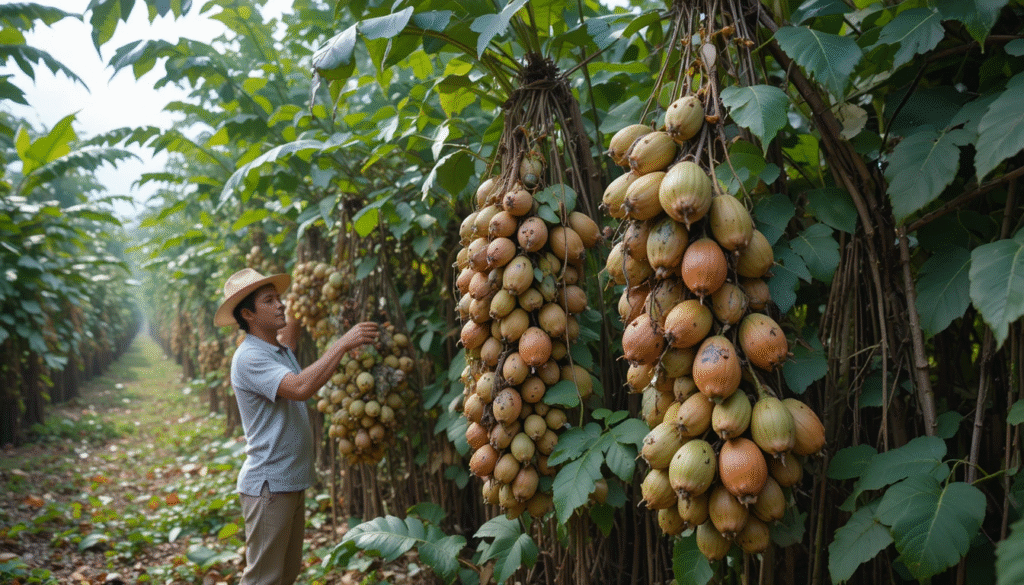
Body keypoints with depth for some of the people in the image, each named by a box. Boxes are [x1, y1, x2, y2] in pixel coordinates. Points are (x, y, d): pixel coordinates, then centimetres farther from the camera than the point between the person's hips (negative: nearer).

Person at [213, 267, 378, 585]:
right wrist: (343, 343, -29)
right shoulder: (249, 357, -17)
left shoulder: (281, 350, 12)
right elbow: (300, 388, -31)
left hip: (291, 481, 9)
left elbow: (290, 331, 37)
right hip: (268, 484, -9)